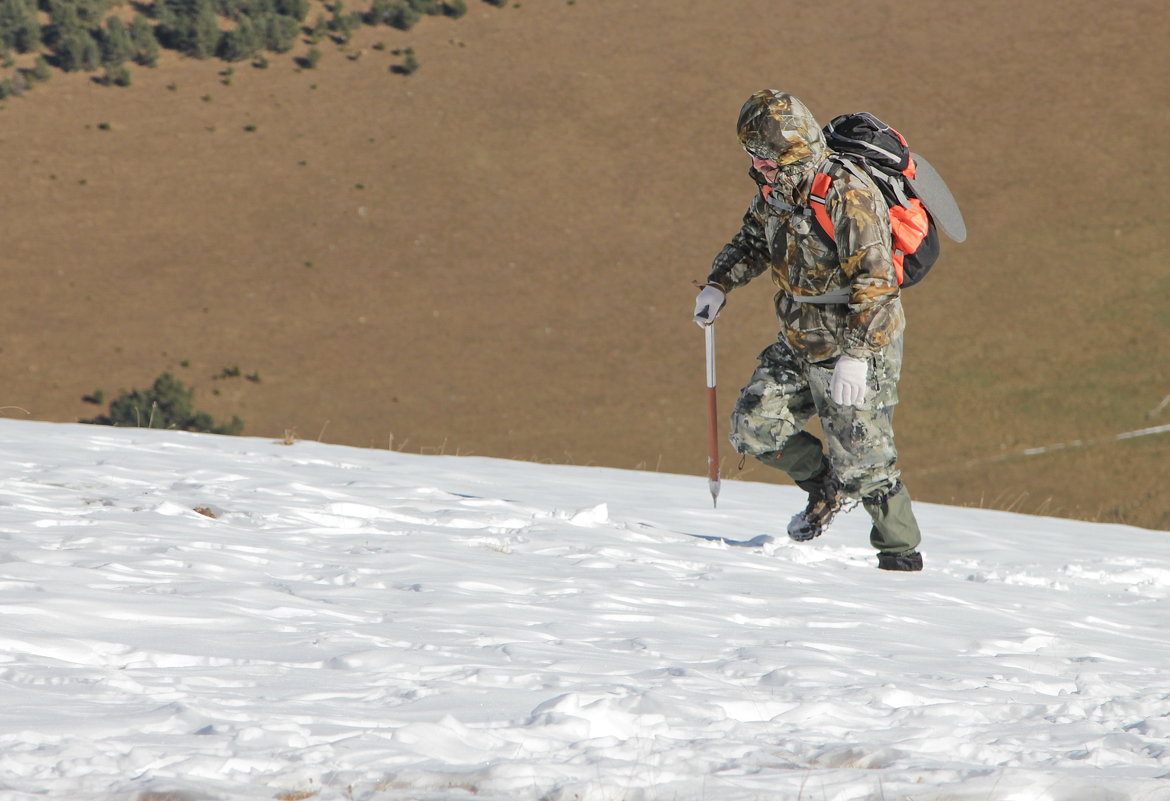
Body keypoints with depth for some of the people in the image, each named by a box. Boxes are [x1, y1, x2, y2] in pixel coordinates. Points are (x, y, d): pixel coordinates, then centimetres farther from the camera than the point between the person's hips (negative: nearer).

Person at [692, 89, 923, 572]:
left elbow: (875, 282, -29)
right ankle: (824, 486, 25)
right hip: (798, 345, 8)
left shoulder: (848, 198, -25)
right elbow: (752, 241, 22)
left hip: (859, 344, -8)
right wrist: (719, 284, 6)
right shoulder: (775, 193, 2)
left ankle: (901, 554, 9)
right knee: (755, 428, 2)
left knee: (861, 457, -6)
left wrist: (855, 355, -33)